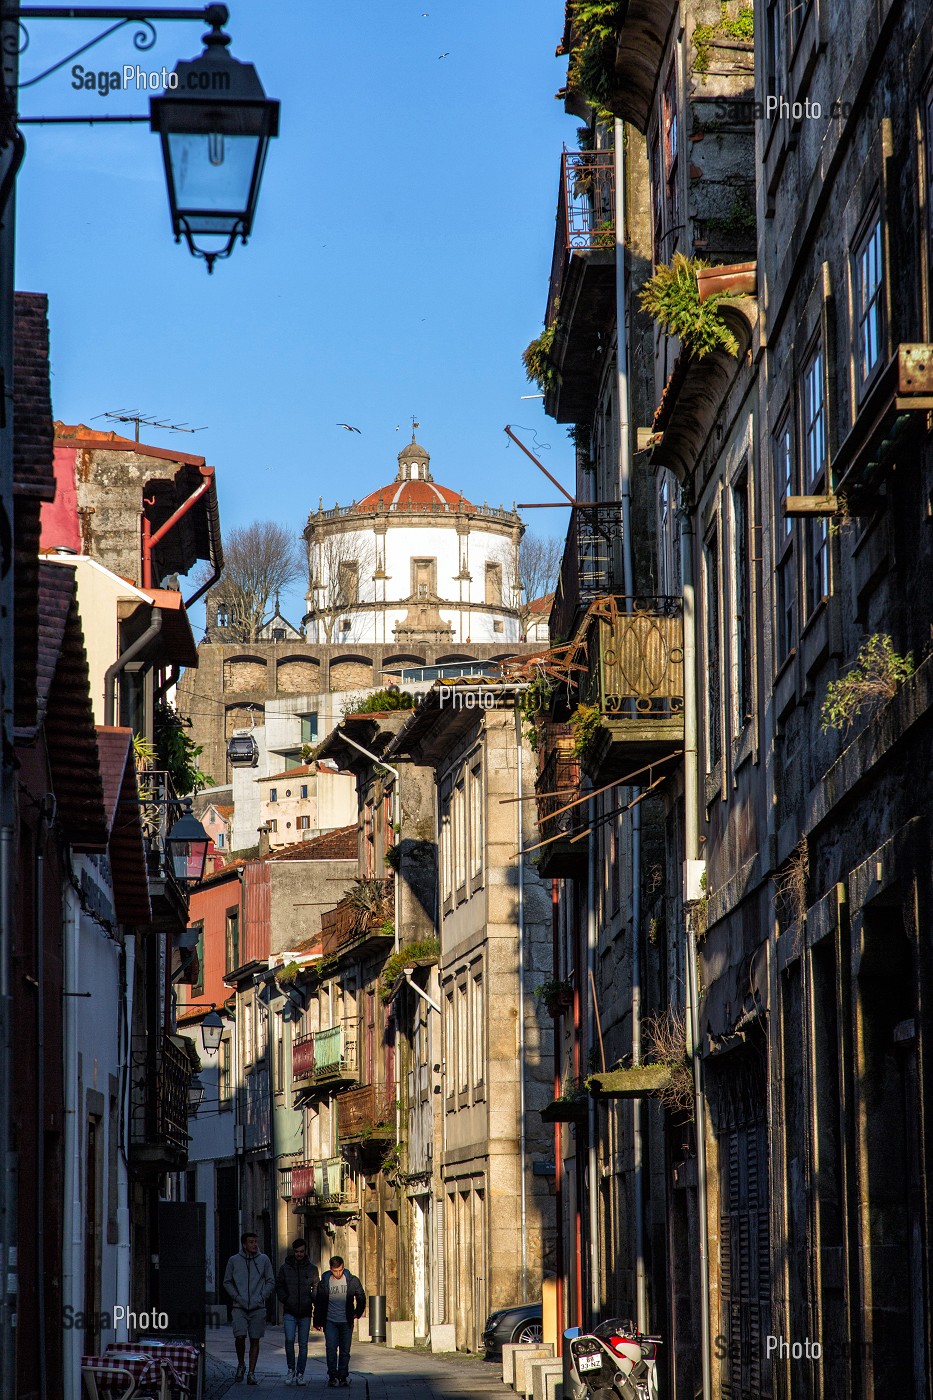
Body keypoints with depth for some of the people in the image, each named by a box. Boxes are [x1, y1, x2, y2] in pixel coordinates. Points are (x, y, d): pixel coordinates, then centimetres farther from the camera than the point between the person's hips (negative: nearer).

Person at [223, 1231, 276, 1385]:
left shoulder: (263, 1259, 4)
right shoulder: (234, 1260, 3)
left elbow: (271, 1281, 9)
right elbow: (227, 1282, 11)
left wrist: (263, 1297, -3)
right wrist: (236, 1296, -2)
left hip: (258, 1308, 1)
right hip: (240, 1307, -1)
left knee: (255, 1340, 2)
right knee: (240, 1336, -14)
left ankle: (251, 1373, 8)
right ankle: (240, 1365, 10)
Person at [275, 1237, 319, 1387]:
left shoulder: (312, 1269, 6)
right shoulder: (285, 1268, 5)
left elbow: (316, 1289, 11)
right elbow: (278, 1285, 12)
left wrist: (314, 1302, -4)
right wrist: (285, 1300, -1)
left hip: (305, 1313, 1)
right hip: (290, 1312, -1)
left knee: (303, 1344, 3)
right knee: (289, 1340, -14)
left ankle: (300, 1374, 9)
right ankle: (291, 1370, 2)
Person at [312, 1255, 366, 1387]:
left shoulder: (352, 1281, -1)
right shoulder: (324, 1283, 0)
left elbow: (361, 1298, 11)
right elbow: (318, 1303, 8)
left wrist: (358, 1313, -2)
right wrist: (317, 1322, 9)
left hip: (346, 1322, 0)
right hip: (330, 1322, 0)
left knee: (345, 1351, 2)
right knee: (331, 1349, -11)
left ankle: (343, 1376, 10)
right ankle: (332, 1375, -1)